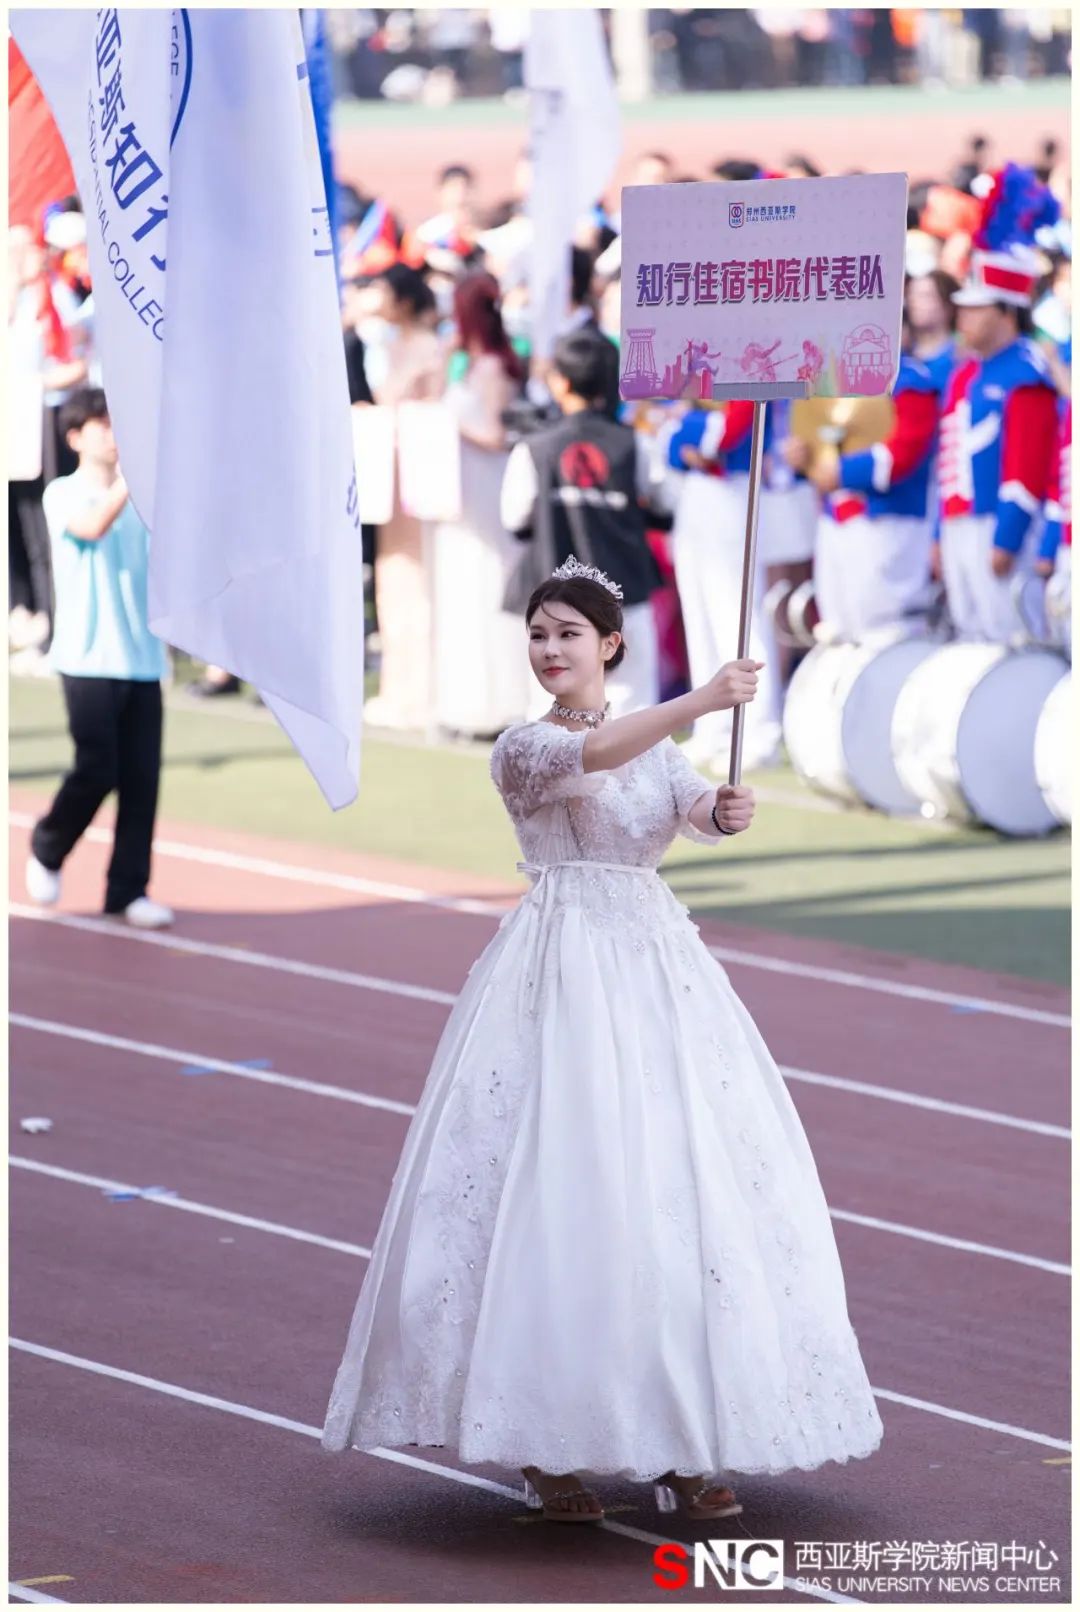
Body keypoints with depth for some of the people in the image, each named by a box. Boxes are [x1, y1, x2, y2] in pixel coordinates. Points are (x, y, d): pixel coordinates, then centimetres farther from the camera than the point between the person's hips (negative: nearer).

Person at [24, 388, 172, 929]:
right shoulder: (63, 495, -2)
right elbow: (92, 526, -23)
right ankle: (47, 848, 21)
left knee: (142, 777, -1)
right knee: (96, 771, -7)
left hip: (141, 658, 4)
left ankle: (128, 890, 6)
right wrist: (129, 479, -31)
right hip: (89, 659, -4)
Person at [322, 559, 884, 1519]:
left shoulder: (658, 746, 14)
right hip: (563, 965, -4)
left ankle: (681, 1442, 3)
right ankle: (548, 1447, -3)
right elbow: (591, 755, -22)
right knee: (557, 1186, -9)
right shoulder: (525, 749, 0)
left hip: (660, 968, 4)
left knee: (685, 1187, -1)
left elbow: (695, 808, -6)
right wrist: (699, 702, -33)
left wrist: (726, 812, -30)